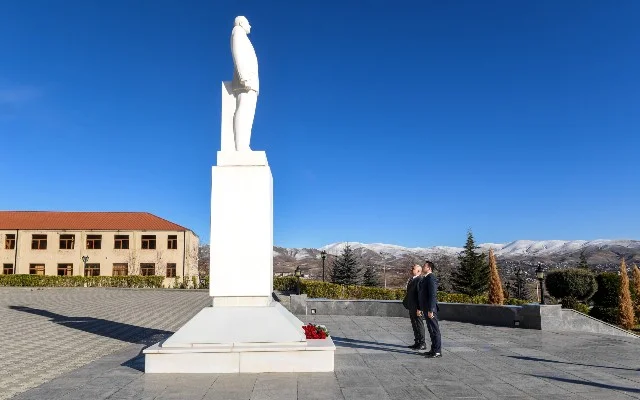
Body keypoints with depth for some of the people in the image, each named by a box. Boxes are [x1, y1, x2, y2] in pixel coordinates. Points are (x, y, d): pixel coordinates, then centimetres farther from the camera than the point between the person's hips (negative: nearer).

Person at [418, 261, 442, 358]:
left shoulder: (431, 278, -15)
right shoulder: (424, 278, 15)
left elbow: (433, 295, -21)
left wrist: (430, 310, -23)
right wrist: (420, 308, 20)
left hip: (430, 309, -9)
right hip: (425, 309, 9)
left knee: (434, 330, -3)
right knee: (431, 330, 14)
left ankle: (437, 351, 3)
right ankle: (434, 349, 21)